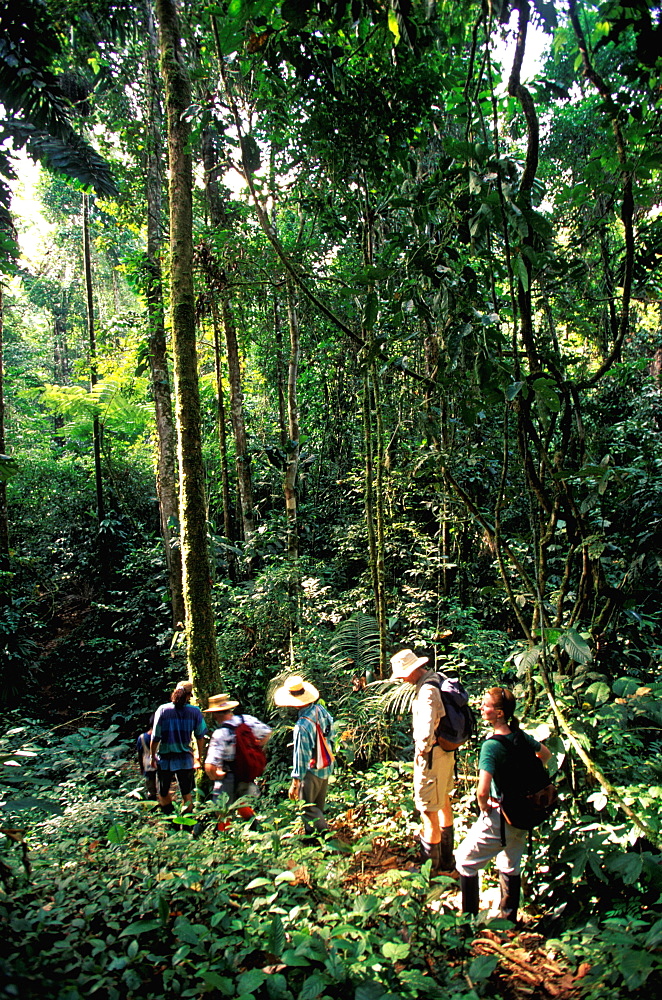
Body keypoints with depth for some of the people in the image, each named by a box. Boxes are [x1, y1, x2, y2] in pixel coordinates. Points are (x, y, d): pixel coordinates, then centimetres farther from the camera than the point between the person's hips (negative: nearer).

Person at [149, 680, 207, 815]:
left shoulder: (162, 710, -8)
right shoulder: (195, 712, -6)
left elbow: (155, 737, -5)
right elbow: (200, 737, 0)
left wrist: (152, 756, 8)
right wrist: (200, 757, 13)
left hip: (164, 759, -1)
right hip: (185, 758, 1)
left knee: (163, 793, 16)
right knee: (187, 793, 13)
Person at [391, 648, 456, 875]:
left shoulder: (427, 692, -27)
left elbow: (426, 733, -36)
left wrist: (421, 750, -17)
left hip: (431, 755, -11)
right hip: (447, 751, 11)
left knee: (429, 813, 2)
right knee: (443, 802, 24)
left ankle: (430, 869, 14)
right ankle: (447, 862, 41)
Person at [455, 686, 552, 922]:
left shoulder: (491, 745, -26)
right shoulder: (521, 736, -4)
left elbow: (482, 791, -34)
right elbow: (546, 754, 17)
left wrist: (484, 807, -14)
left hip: (499, 819, -7)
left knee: (465, 860, 12)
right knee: (511, 869, 24)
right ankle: (509, 919, 36)